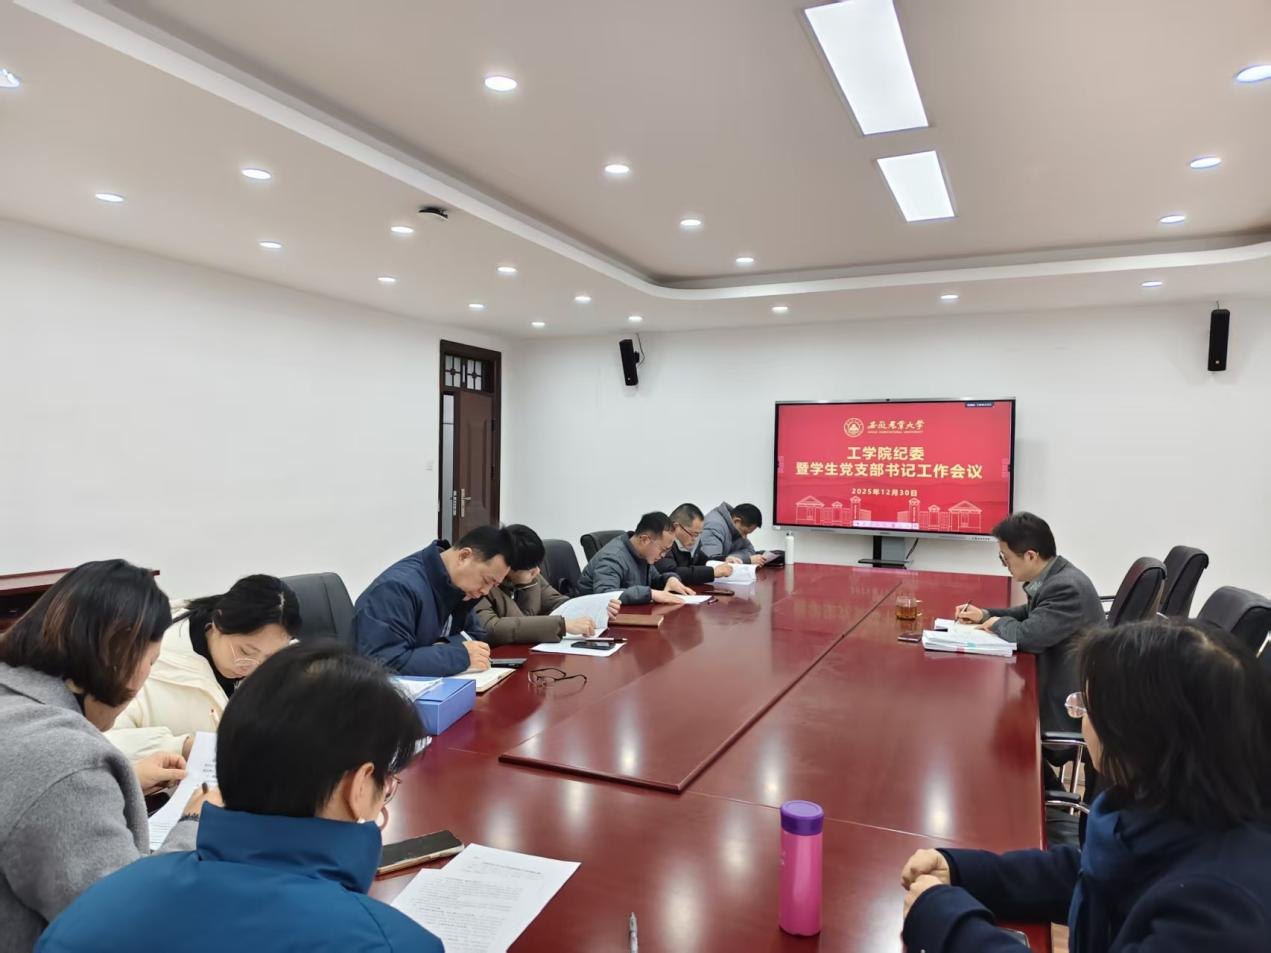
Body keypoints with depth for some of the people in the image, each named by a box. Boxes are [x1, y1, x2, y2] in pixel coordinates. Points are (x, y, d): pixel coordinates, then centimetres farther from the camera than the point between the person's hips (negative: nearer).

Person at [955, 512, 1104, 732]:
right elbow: (1031, 614, 20)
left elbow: (1027, 636, -31)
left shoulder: (1067, 587, -27)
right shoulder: (1054, 577, 3)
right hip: (1055, 679, 8)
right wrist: (985, 615, 7)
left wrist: (999, 623, -9)